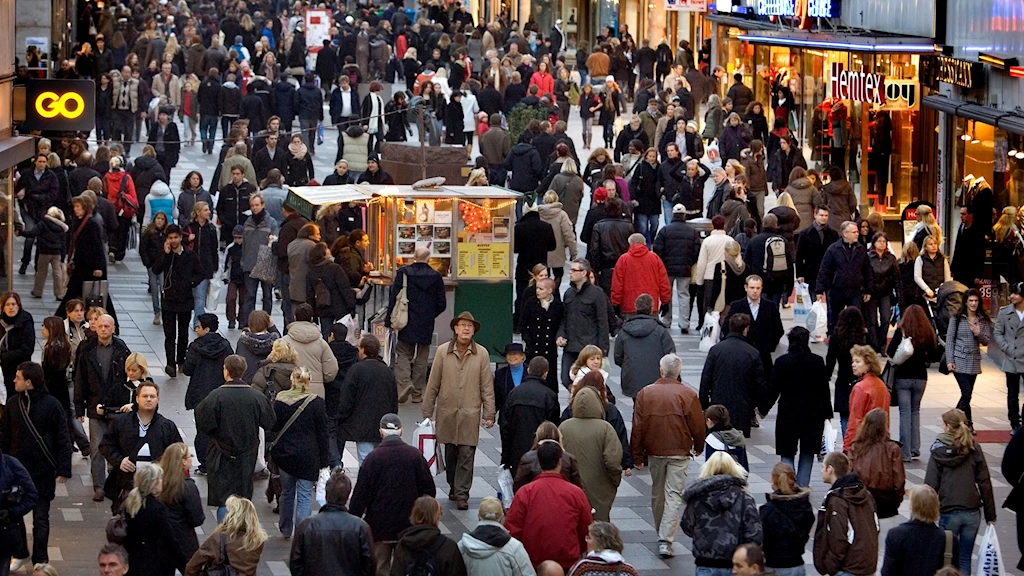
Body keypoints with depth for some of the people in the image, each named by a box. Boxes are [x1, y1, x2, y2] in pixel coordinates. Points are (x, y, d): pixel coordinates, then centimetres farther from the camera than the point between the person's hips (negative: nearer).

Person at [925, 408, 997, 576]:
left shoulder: (939, 451, -4)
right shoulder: (974, 450, 1)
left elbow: (931, 486, -7)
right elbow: (985, 484, 2)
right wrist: (990, 515, 8)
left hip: (948, 513, -2)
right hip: (972, 512, 2)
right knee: (965, 559, 10)